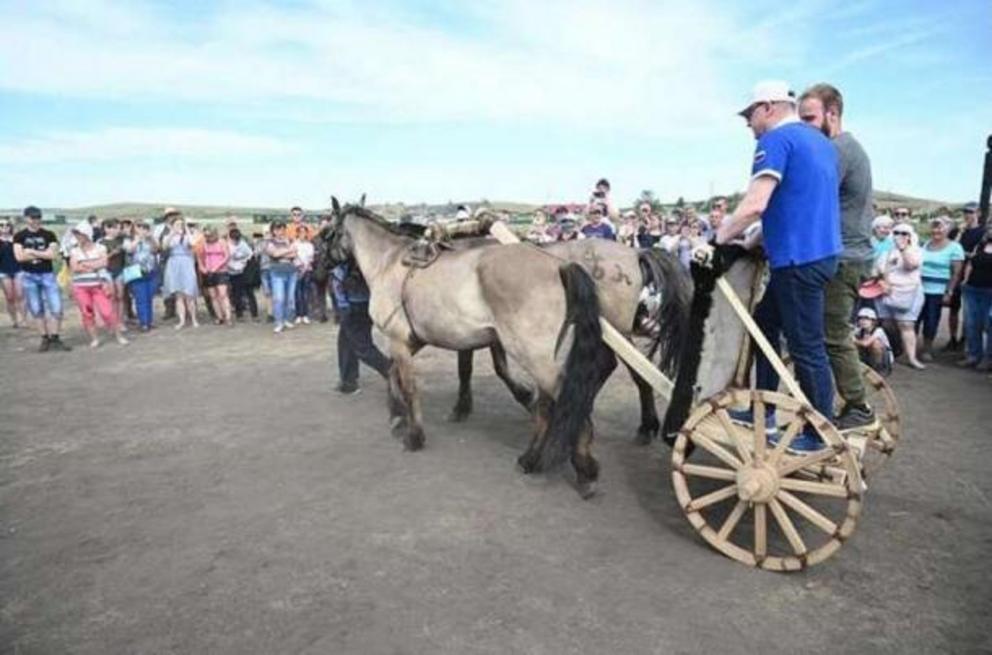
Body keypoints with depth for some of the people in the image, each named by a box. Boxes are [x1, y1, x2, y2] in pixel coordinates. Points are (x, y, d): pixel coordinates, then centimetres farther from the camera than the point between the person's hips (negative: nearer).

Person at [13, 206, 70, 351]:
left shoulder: (49, 235, 3)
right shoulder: (19, 236, 3)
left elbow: (52, 255, -8)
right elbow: (19, 256, -9)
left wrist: (31, 252, -10)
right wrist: (43, 254, -9)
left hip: (48, 274, 0)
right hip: (29, 276, 0)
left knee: (56, 307, -6)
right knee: (37, 310, 5)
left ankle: (55, 339, 4)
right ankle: (45, 339, 12)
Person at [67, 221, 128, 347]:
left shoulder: (100, 248, 4)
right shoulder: (75, 251, 7)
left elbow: (103, 262, -11)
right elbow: (74, 268, -6)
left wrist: (84, 264, -10)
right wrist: (94, 265, -11)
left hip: (98, 285, -2)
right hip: (80, 287, 2)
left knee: (107, 311, -8)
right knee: (87, 313, 3)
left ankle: (119, 336, 2)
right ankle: (94, 339, 11)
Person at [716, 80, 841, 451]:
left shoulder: (776, 140, -11)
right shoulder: (821, 142, 19)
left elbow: (754, 205, -23)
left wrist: (722, 236, -8)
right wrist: (756, 236, 23)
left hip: (799, 259, -10)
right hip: (819, 252, 10)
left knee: (806, 346, -2)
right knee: (764, 324, 18)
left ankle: (821, 434, 9)